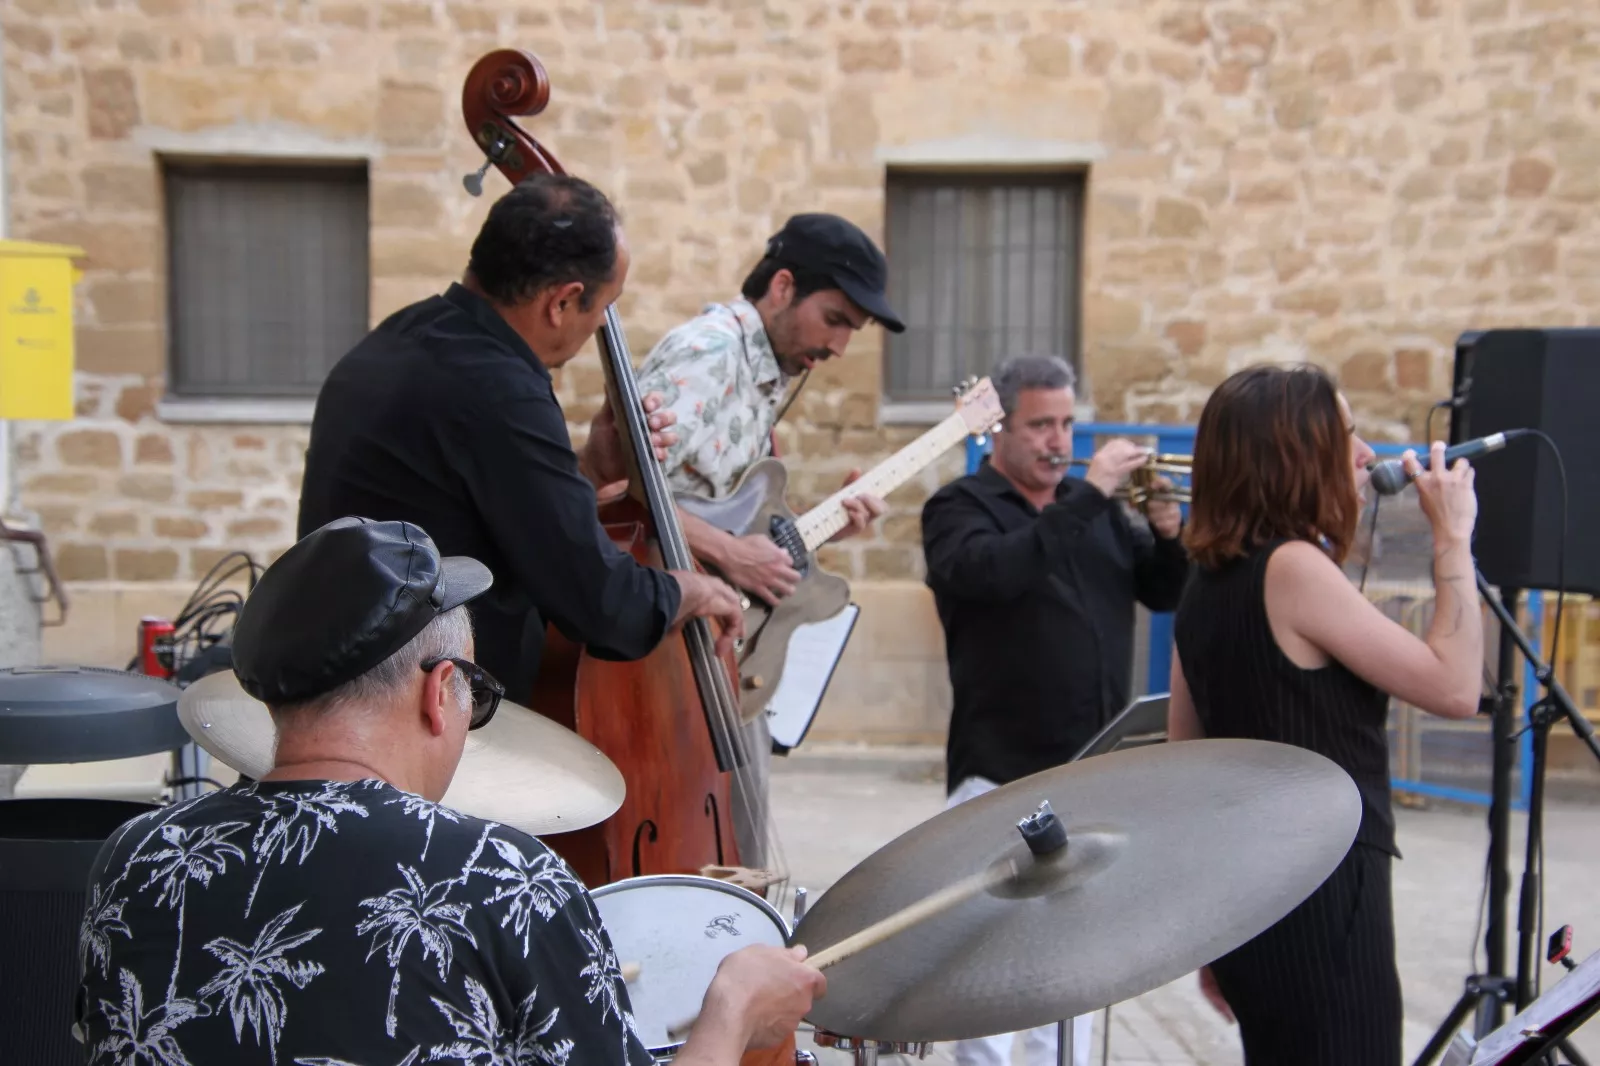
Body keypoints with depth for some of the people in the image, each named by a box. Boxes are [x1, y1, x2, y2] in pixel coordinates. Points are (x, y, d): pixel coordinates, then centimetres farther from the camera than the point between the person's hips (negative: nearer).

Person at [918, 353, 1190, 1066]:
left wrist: (1169, 533, -8)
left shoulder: (1095, 507, 13)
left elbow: (1163, 594, 11)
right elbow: (991, 572, -25)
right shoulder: (959, 508, -3)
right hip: (1003, 769, -5)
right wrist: (1089, 495, -24)